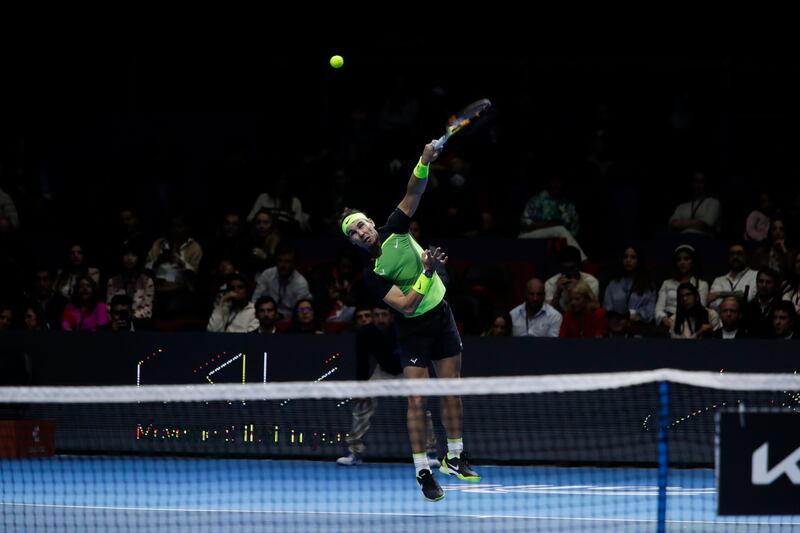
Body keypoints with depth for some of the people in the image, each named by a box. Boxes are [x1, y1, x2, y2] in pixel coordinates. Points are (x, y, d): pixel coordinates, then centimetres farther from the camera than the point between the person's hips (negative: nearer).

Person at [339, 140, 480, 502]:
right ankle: (422, 471, -5)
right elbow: (406, 304, -24)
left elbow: (413, 193, -16)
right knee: (417, 399, -9)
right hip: (413, 327, -4)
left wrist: (424, 163, -33)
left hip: (441, 317, 4)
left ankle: (454, 458, 19)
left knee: (451, 390, 8)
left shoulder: (395, 231, -7)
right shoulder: (371, 275, -17)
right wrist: (427, 272, -31)